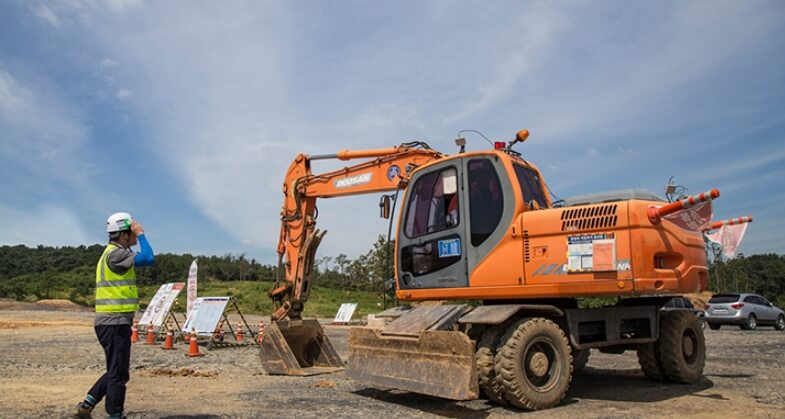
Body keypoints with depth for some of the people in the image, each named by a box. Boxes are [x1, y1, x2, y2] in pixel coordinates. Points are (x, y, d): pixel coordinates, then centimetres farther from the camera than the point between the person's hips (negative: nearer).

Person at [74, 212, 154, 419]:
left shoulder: (114, 253, 17)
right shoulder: (115, 254, -15)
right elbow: (148, 258, -25)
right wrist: (141, 235, -14)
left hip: (112, 322, 10)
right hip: (115, 322, -10)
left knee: (115, 371, 19)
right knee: (118, 374, -1)